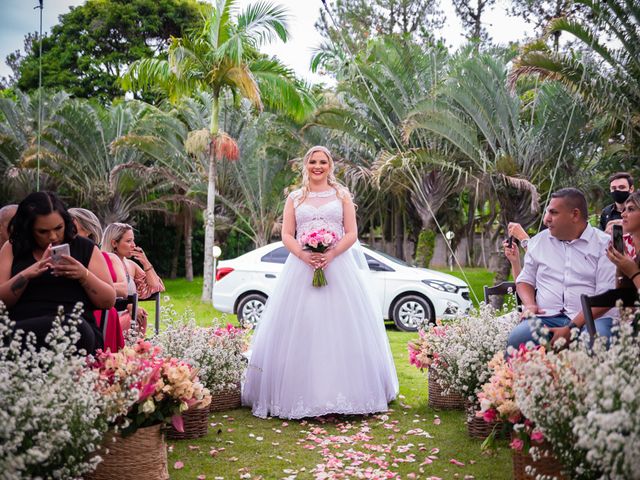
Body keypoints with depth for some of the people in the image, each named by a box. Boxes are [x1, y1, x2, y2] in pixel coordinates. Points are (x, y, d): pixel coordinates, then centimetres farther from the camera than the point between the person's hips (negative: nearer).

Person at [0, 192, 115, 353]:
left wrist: (84, 275, -8)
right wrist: (26, 274, -11)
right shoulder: (13, 249, 15)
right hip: (23, 326, -1)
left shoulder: (85, 248, 13)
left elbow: (109, 301, 9)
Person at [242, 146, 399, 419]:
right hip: (301, 266, 1)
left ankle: (343, 394, 3)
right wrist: (304, 255, -13)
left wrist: (332, 254, -13)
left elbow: (351, 233, 4)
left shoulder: (342, 195, 11)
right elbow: (286, 235, 6)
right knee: (301, 329, -4)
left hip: (337, 265, -1)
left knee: (340, 327, -3)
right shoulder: (295, 198, 14)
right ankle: (301, 394, 1)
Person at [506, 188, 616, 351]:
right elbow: (525, 280, 23)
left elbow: (606, 296, -6)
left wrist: (572, 328, -17)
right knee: (517, 338, -29)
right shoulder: (538, 241, 17)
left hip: (592, 318, -2)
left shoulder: (604, 244, 2)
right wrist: (530, 304, 0)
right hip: (546, 317, 3)